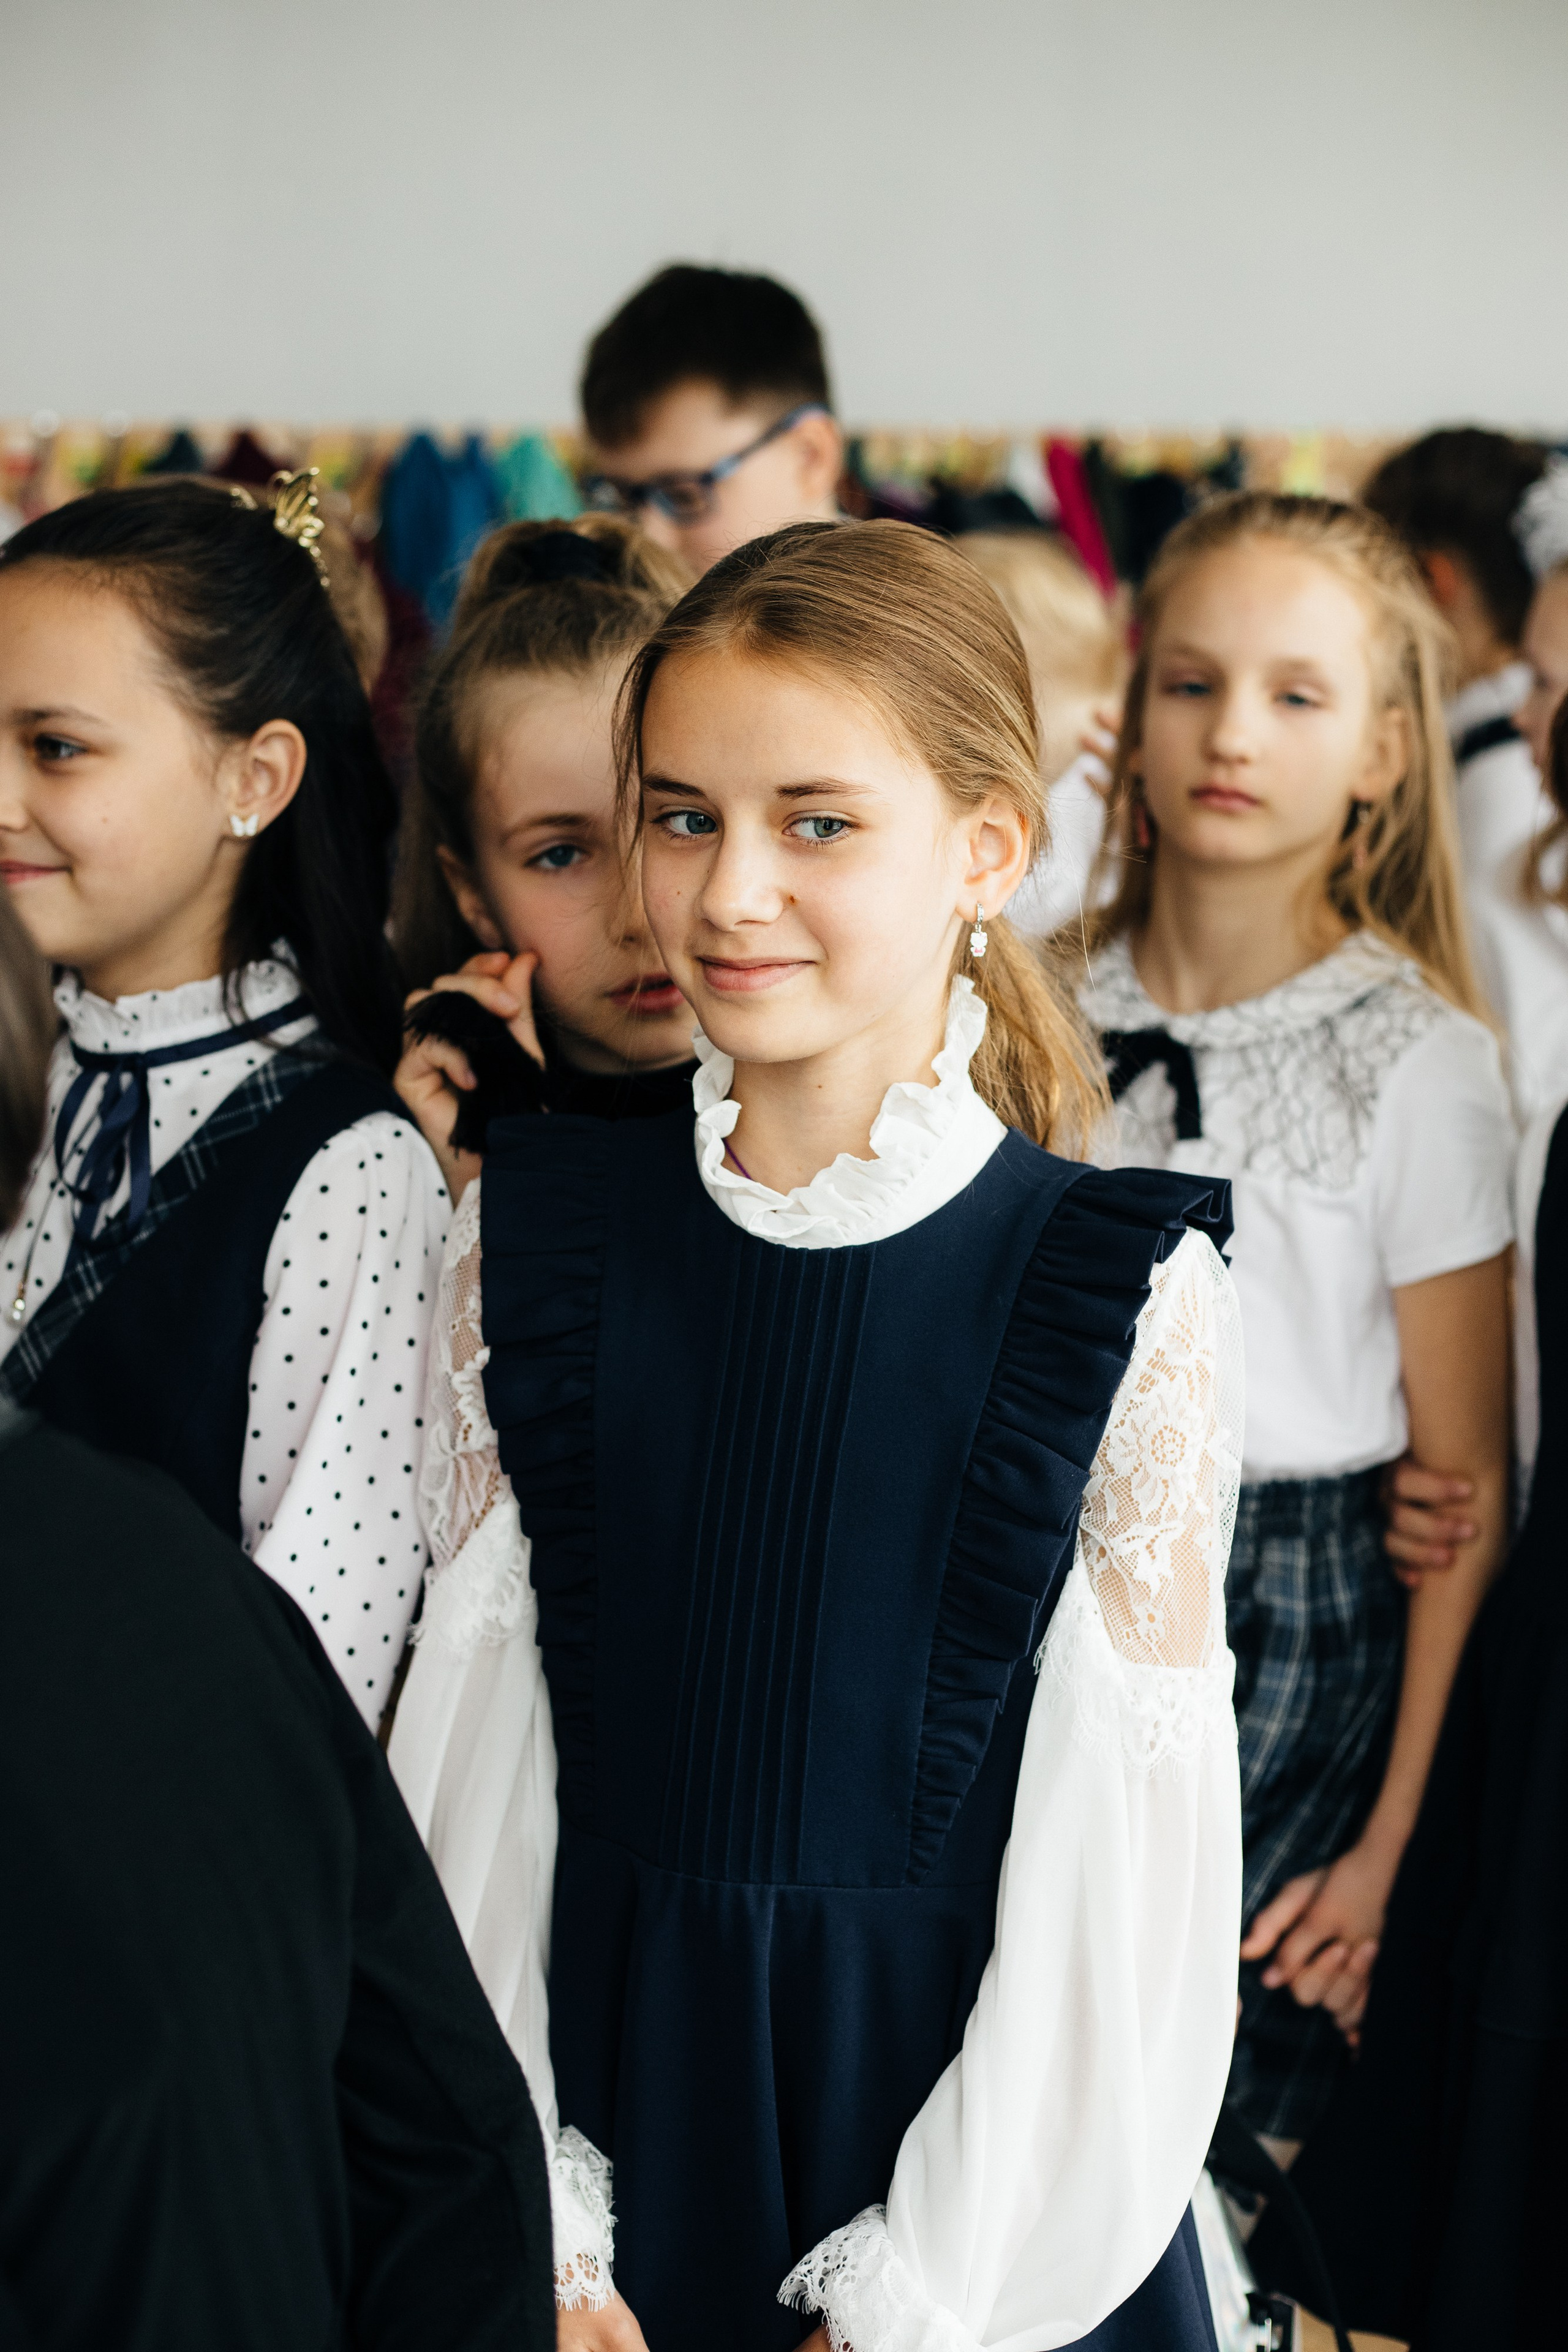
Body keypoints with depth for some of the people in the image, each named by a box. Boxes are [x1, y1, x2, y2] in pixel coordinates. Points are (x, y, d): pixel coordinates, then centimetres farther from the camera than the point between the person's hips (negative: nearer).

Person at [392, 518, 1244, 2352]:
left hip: (961, 2112, -2)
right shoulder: (535, 1236, -2)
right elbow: (471, 1746, 0)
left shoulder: (1124, 1293, -11)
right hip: (609, 2089, 2)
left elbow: (1121, 1854, -9)